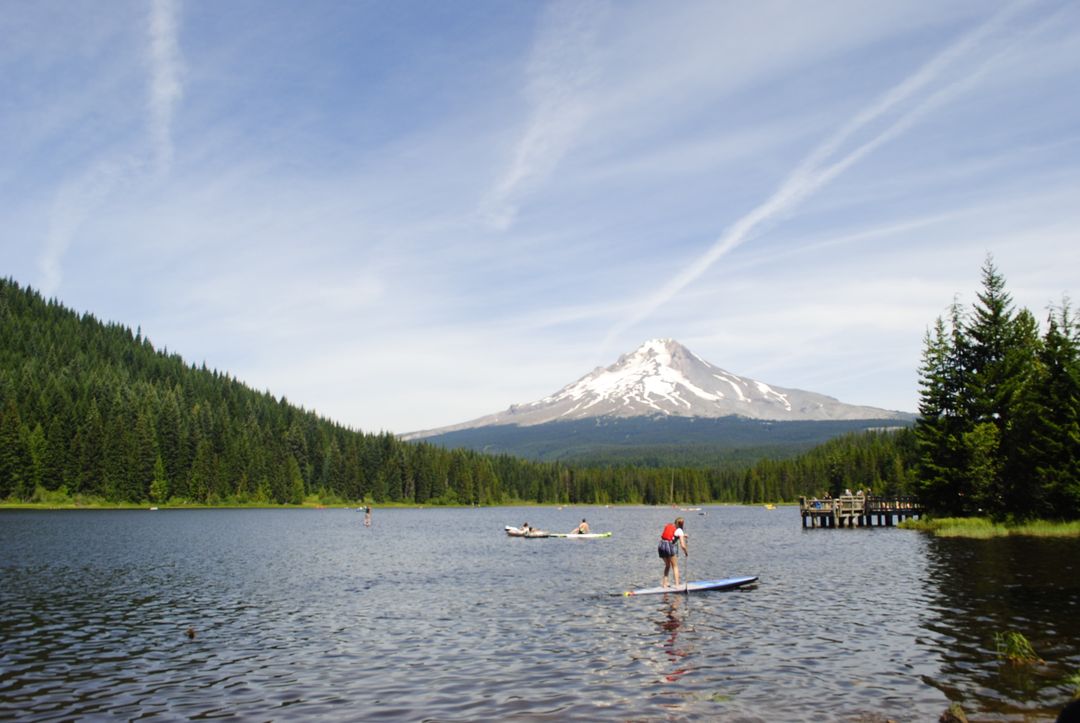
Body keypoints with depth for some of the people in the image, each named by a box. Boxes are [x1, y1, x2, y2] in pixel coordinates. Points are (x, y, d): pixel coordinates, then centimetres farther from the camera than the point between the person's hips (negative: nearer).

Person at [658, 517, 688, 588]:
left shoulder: (668, 526, 17)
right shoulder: (679, 530, 1)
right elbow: (682, 545, -3)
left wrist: (683, 536, 40)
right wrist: (686, 552, 14)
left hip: (661, 545, 5)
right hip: (670, 546, -5)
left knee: (667, 565, 24)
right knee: (675, 566, 13)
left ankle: (664, 583, 18)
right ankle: (677, 584, 6)